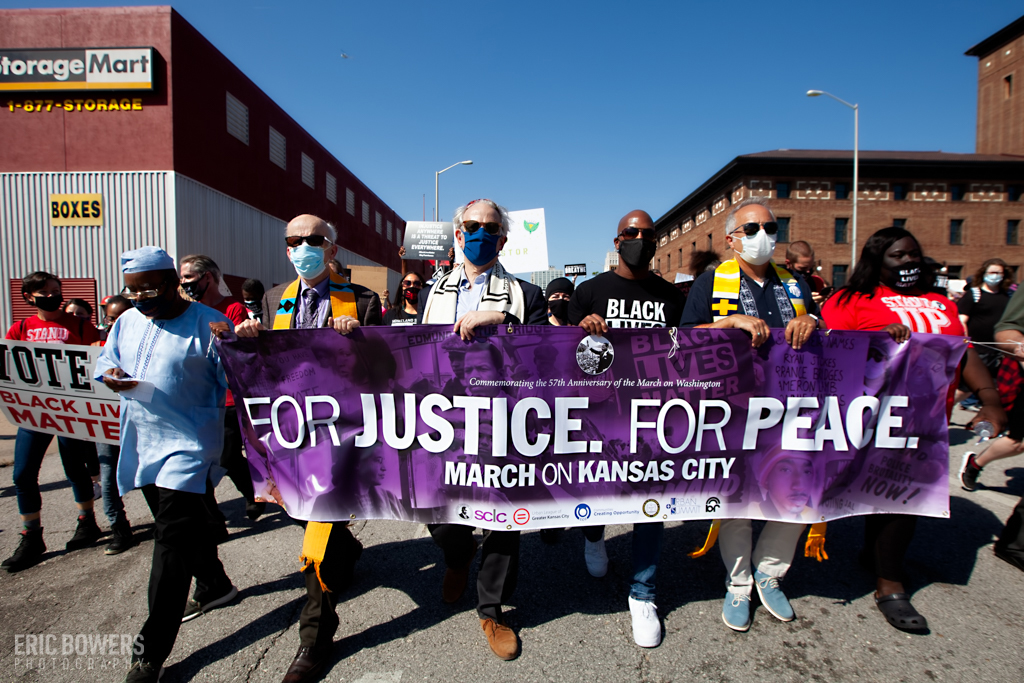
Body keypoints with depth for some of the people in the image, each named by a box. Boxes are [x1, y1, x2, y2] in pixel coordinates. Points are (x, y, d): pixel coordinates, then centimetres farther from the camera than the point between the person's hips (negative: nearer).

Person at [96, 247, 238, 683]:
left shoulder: (208, 324, -11)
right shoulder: (127, 322, 9)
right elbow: (106, 361, 18)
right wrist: (110, 376, -4)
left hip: (189, 442, -7)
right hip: (141, 442, 8)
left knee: (172, 539, -8)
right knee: (184, 523, 21)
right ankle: (214, 585, 44)